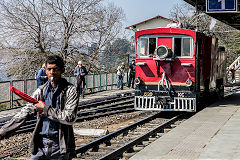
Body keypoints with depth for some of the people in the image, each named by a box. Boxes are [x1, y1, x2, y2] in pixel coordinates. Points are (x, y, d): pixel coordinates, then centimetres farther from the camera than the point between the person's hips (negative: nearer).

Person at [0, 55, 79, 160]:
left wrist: (45, 109, -12)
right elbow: (24, 113, 7)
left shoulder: (70, 91, -7)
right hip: (41, 143, 4)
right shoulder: (41, 91, 6)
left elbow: (70, 118, -16)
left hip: (60, 146, -3)